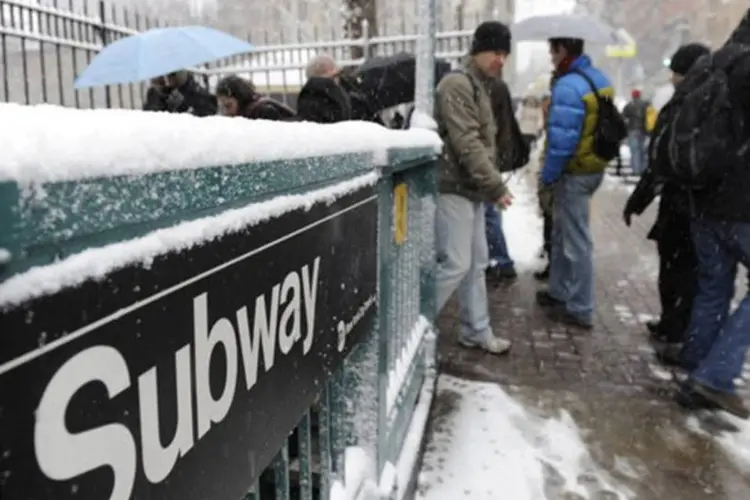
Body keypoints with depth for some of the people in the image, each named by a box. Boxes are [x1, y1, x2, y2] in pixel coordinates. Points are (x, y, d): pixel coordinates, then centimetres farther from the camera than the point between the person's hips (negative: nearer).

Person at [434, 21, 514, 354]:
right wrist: (495, 185, -20)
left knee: (477, 263, 13)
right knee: (455, 264, -9)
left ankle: (477, 331, 23)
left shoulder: (480, 85, 18)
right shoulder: (457, 84, -14)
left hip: (472, 188, 10)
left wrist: (489, 184, 12)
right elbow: (466, 142, -22)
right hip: (454, 187, -10)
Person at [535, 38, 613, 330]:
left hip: (575, 173, -9)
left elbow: (562, 139, -25)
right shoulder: (600, 80, 10)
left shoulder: (567, 86, -20)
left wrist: (548, 175, -14)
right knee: (562, 232, 21)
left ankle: (580, 310, 10)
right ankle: (559, 292, 34)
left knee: (576, 241, -1)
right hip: (595, 167, 10)